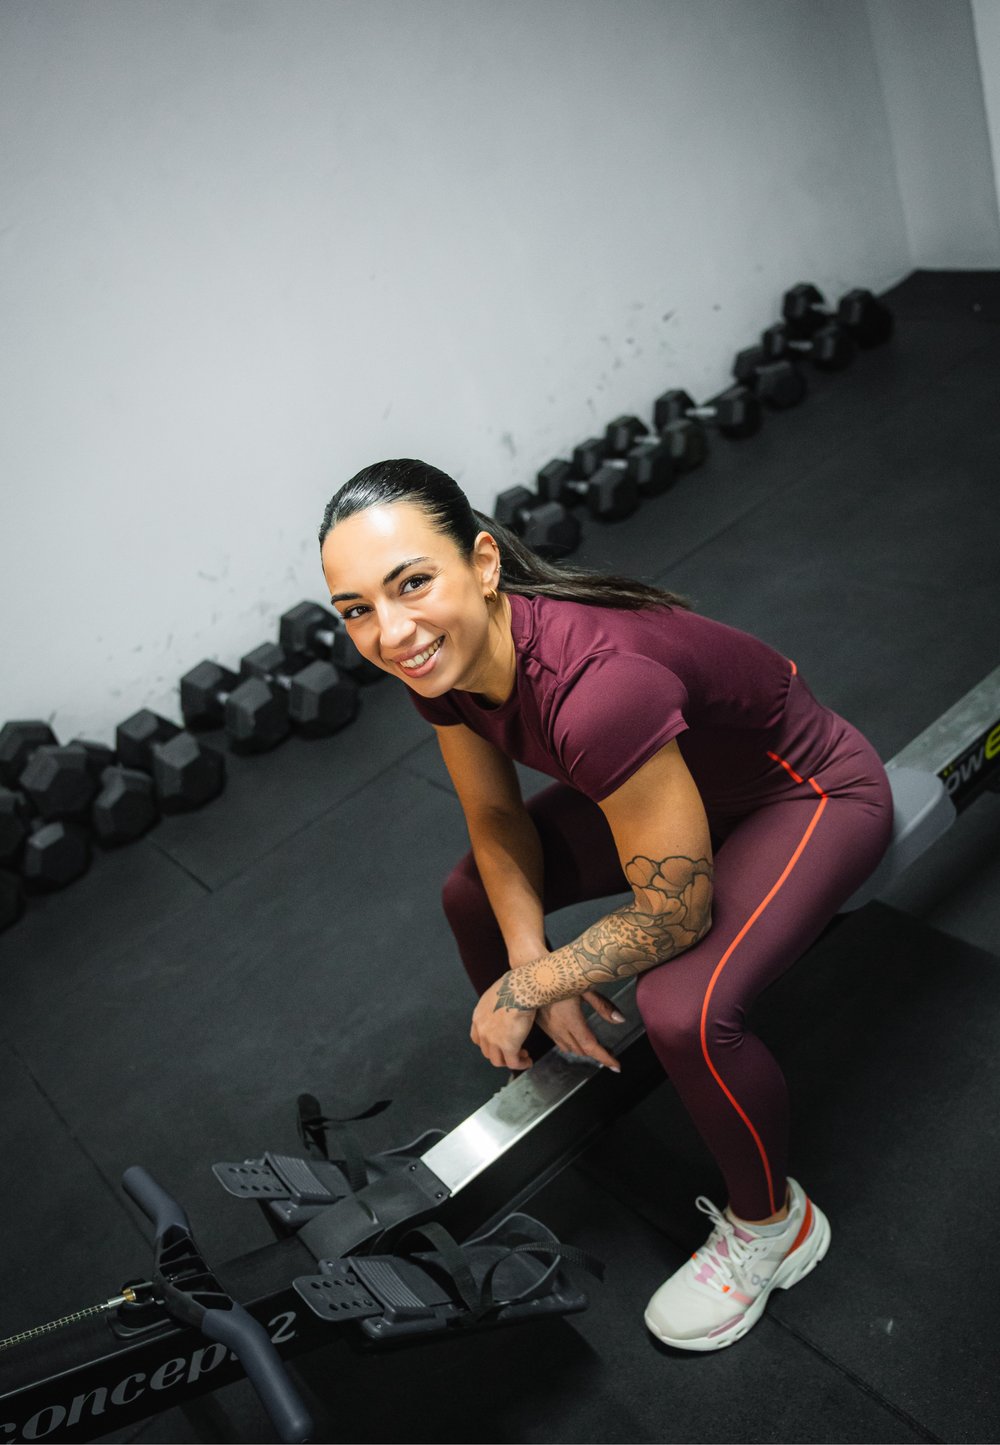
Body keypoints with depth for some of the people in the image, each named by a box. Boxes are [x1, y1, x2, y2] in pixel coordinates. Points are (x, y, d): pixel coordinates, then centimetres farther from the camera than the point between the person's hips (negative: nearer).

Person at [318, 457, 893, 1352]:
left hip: (813, 797, -7)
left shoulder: (593, 685, -42)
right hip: (681, 775, 8)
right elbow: (498, 820, -2)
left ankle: (772, 1225, 5)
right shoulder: (445, 656, -18)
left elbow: (674, 914, -30)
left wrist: (526, 987, -18)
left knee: (682, 1009, -28)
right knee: (473, 896, 7)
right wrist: (534, 968, -14)